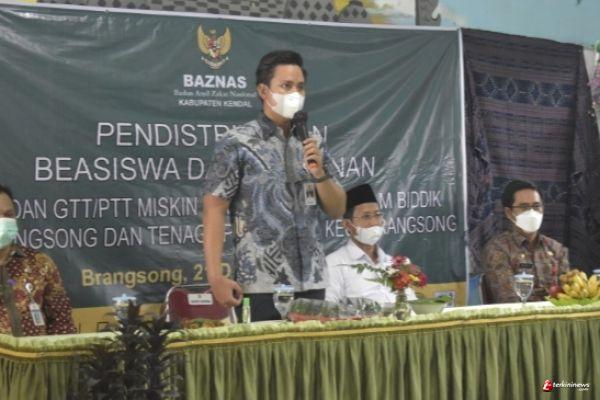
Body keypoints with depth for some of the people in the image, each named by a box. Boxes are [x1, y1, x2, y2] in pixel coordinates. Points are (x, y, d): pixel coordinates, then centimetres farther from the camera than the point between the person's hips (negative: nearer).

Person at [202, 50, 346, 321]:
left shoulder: (312, 144, 12)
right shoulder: (237, 144, -3)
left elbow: (336, 210, 13)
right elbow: (213, 209, -7)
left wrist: (320, 173, -6)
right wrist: (215, 276, -15)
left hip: (312, 282, 5)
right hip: (260, 287, -5)